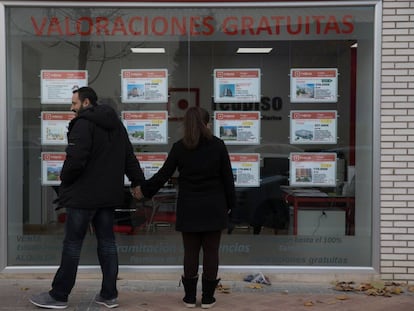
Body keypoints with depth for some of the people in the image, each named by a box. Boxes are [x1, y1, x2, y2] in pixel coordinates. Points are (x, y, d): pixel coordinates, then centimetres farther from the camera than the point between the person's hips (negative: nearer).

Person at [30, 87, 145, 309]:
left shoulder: (84, 124, -12)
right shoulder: (116, 125, 15)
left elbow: (75, 159, -21)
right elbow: (129, 158, 15)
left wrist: (65, 179, -4)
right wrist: (138, 181, 16)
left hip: (83, 195, -8)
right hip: (109, 195, 8)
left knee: (72, 243, 1)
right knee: (107, 241, 11)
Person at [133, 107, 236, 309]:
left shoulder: (179, 147, -3)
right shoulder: (217, 145, -3)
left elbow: (163, 175, -1)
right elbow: (227, 177, -1)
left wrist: (144, 190, 14)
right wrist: (230, 204, 9)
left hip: (189, 208, 1)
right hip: (213, 208, 0)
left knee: (190, 252, 8)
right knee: (211, 252, 6)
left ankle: (190, 297, 15)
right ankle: (207, 298, 11)